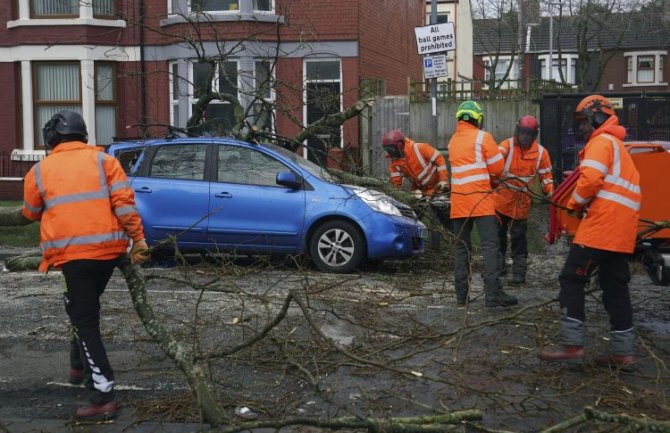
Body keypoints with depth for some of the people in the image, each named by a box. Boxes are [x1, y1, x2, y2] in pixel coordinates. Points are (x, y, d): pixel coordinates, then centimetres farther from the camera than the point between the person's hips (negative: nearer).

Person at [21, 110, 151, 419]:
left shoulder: (40, 170, 8)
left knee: (85, 320, -1)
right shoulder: (102, 159, 8)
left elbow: (31, 213, 21)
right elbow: (124, 202, -3)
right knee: (85, 306, 28)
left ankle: (104, 397, -7)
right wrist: (138, 239, -1)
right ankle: (79, 364, 38)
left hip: (71, 253, -3)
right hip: (109, 249, 3)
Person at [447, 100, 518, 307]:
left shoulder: (453, 140, 13)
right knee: (490, 245, -7)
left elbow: (464, 167, 13)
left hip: (458, 200, 6)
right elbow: (498, 168, -3)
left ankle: (462, 293, 8)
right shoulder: (483, 137, -4)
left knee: (462, 247, 10)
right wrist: (492, 178, 19)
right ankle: (493, 293, -14)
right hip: (480, 199, -6)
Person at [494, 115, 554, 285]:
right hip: (501, 199, 1)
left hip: (521, 202, -1)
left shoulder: (541, 152, -3)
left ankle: (519, 271, 8)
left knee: (518, 237, 2)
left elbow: (546, 175, 5)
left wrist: (550, 192, -11)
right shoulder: (507, 145, -9)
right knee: (498, 233, 12)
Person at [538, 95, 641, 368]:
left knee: (572, 279, -7)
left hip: (601, 224, -10)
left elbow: (591, 179, -19)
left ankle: (572, 344, -11)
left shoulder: (601, 142, -4)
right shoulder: (616, 144, 26)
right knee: (615, 287, 10)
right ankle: (622, 351, 11)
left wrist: (576, 202, -3)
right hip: (622, 231, 10)